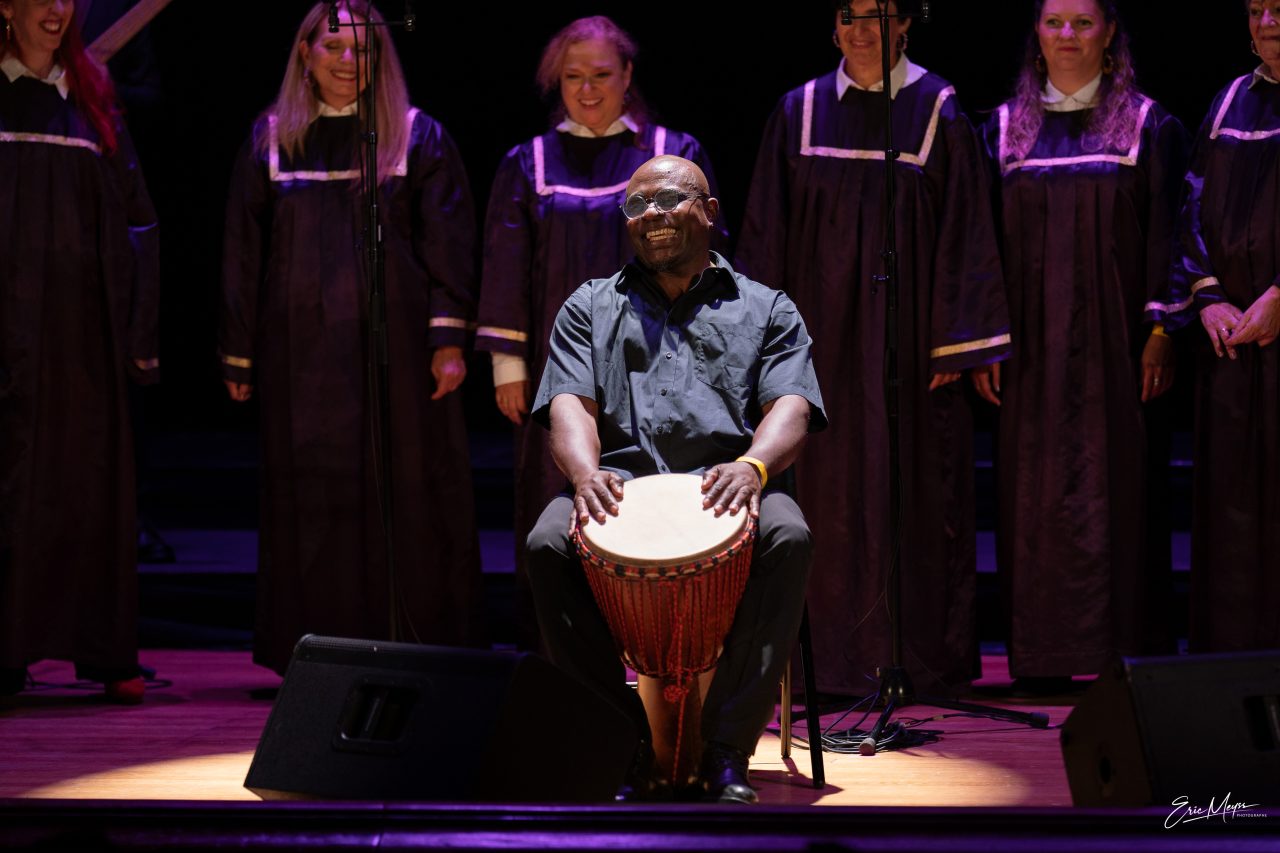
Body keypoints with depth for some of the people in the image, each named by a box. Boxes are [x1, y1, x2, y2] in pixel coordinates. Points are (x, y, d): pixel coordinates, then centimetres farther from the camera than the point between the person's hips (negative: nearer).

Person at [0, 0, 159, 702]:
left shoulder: (90, 97, 13)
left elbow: (133, 215, 13)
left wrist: (137, 327, 6)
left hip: (83, 319, 3)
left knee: (93, 481, 3)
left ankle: (104, 651, 8)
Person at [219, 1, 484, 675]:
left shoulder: (418, 137, 4)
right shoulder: (272, 139, 8)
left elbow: (448, 244, 0)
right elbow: (242, 254, 9)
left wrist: (448, 339, -10)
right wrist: (239, 357, 7)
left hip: (395, 344, -1)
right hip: (302, 351, 2)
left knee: (404, 495, 0)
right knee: (313, 500, 3)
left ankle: (420, 646, 7)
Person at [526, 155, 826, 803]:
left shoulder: (765, 309, 21)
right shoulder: (592, 306, 24)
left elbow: (791, 407, 4)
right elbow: (570, 404, 8)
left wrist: (753, 465, -20)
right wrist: (586, 473, -17)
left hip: (725, 484, -1)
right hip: (618, 482, 1)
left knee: (788, 537, -35)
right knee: (549, 544, -32)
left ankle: (726, 748, -28)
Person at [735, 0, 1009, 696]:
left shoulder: (938, 112, -1)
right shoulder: (800, 113, 6)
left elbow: (963, 234, -2)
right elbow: (768, 232, 7)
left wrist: (956, 343, -7)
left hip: (909, 332, -2)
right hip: (827, 337, 2)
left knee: (912, 493, 2)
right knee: (831, 493, 3)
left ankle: (921, 656, 11)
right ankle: (840, 657, 11)